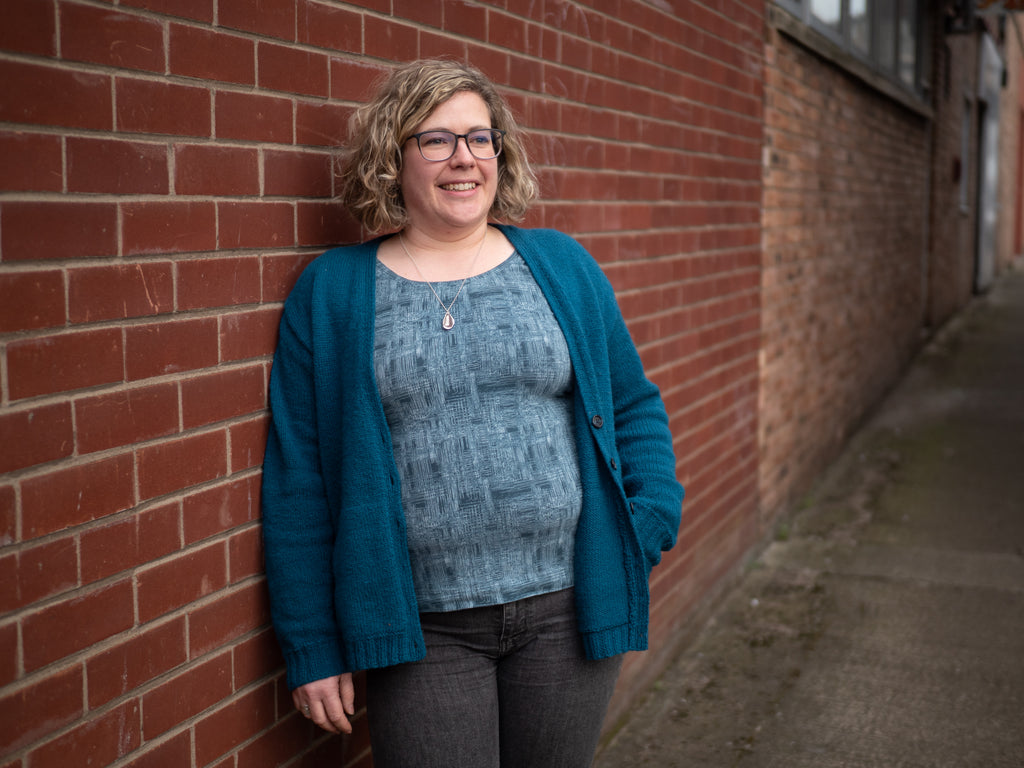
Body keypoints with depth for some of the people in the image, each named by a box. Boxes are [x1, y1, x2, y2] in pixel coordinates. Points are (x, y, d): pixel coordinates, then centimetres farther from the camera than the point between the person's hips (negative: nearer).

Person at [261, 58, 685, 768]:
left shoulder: (563, 266, 7)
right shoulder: (331, 292, 1)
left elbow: (634, 408, 12)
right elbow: (299, 479, 0)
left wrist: (652, 518, -4)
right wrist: (313, 647, -2)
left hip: (568, 610, 2)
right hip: (421, 631, -2)